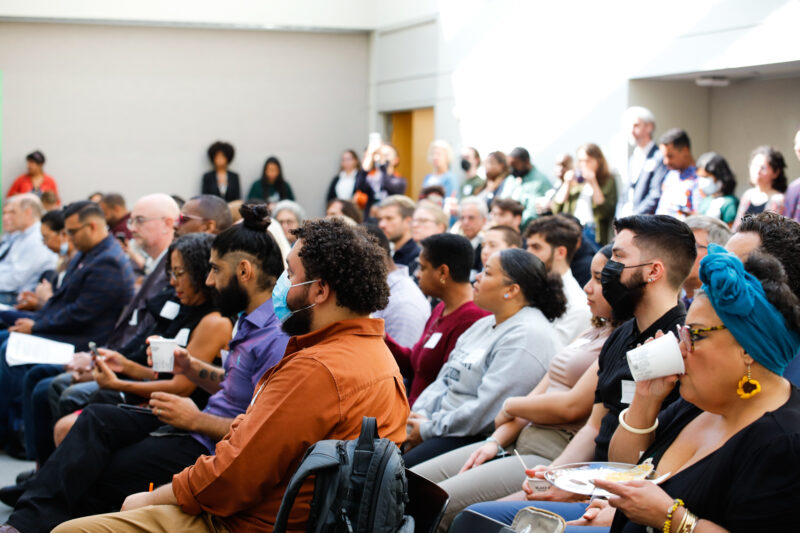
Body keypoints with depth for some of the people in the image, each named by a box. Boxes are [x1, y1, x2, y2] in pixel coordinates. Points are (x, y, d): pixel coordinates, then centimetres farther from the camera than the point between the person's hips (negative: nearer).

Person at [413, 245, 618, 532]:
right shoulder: (592, 334, 19)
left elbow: (572, 406, -19)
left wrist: (511, 406, -1)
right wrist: (497, 441, 0)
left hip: (553, 459, -10)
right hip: (518, 442, 10)